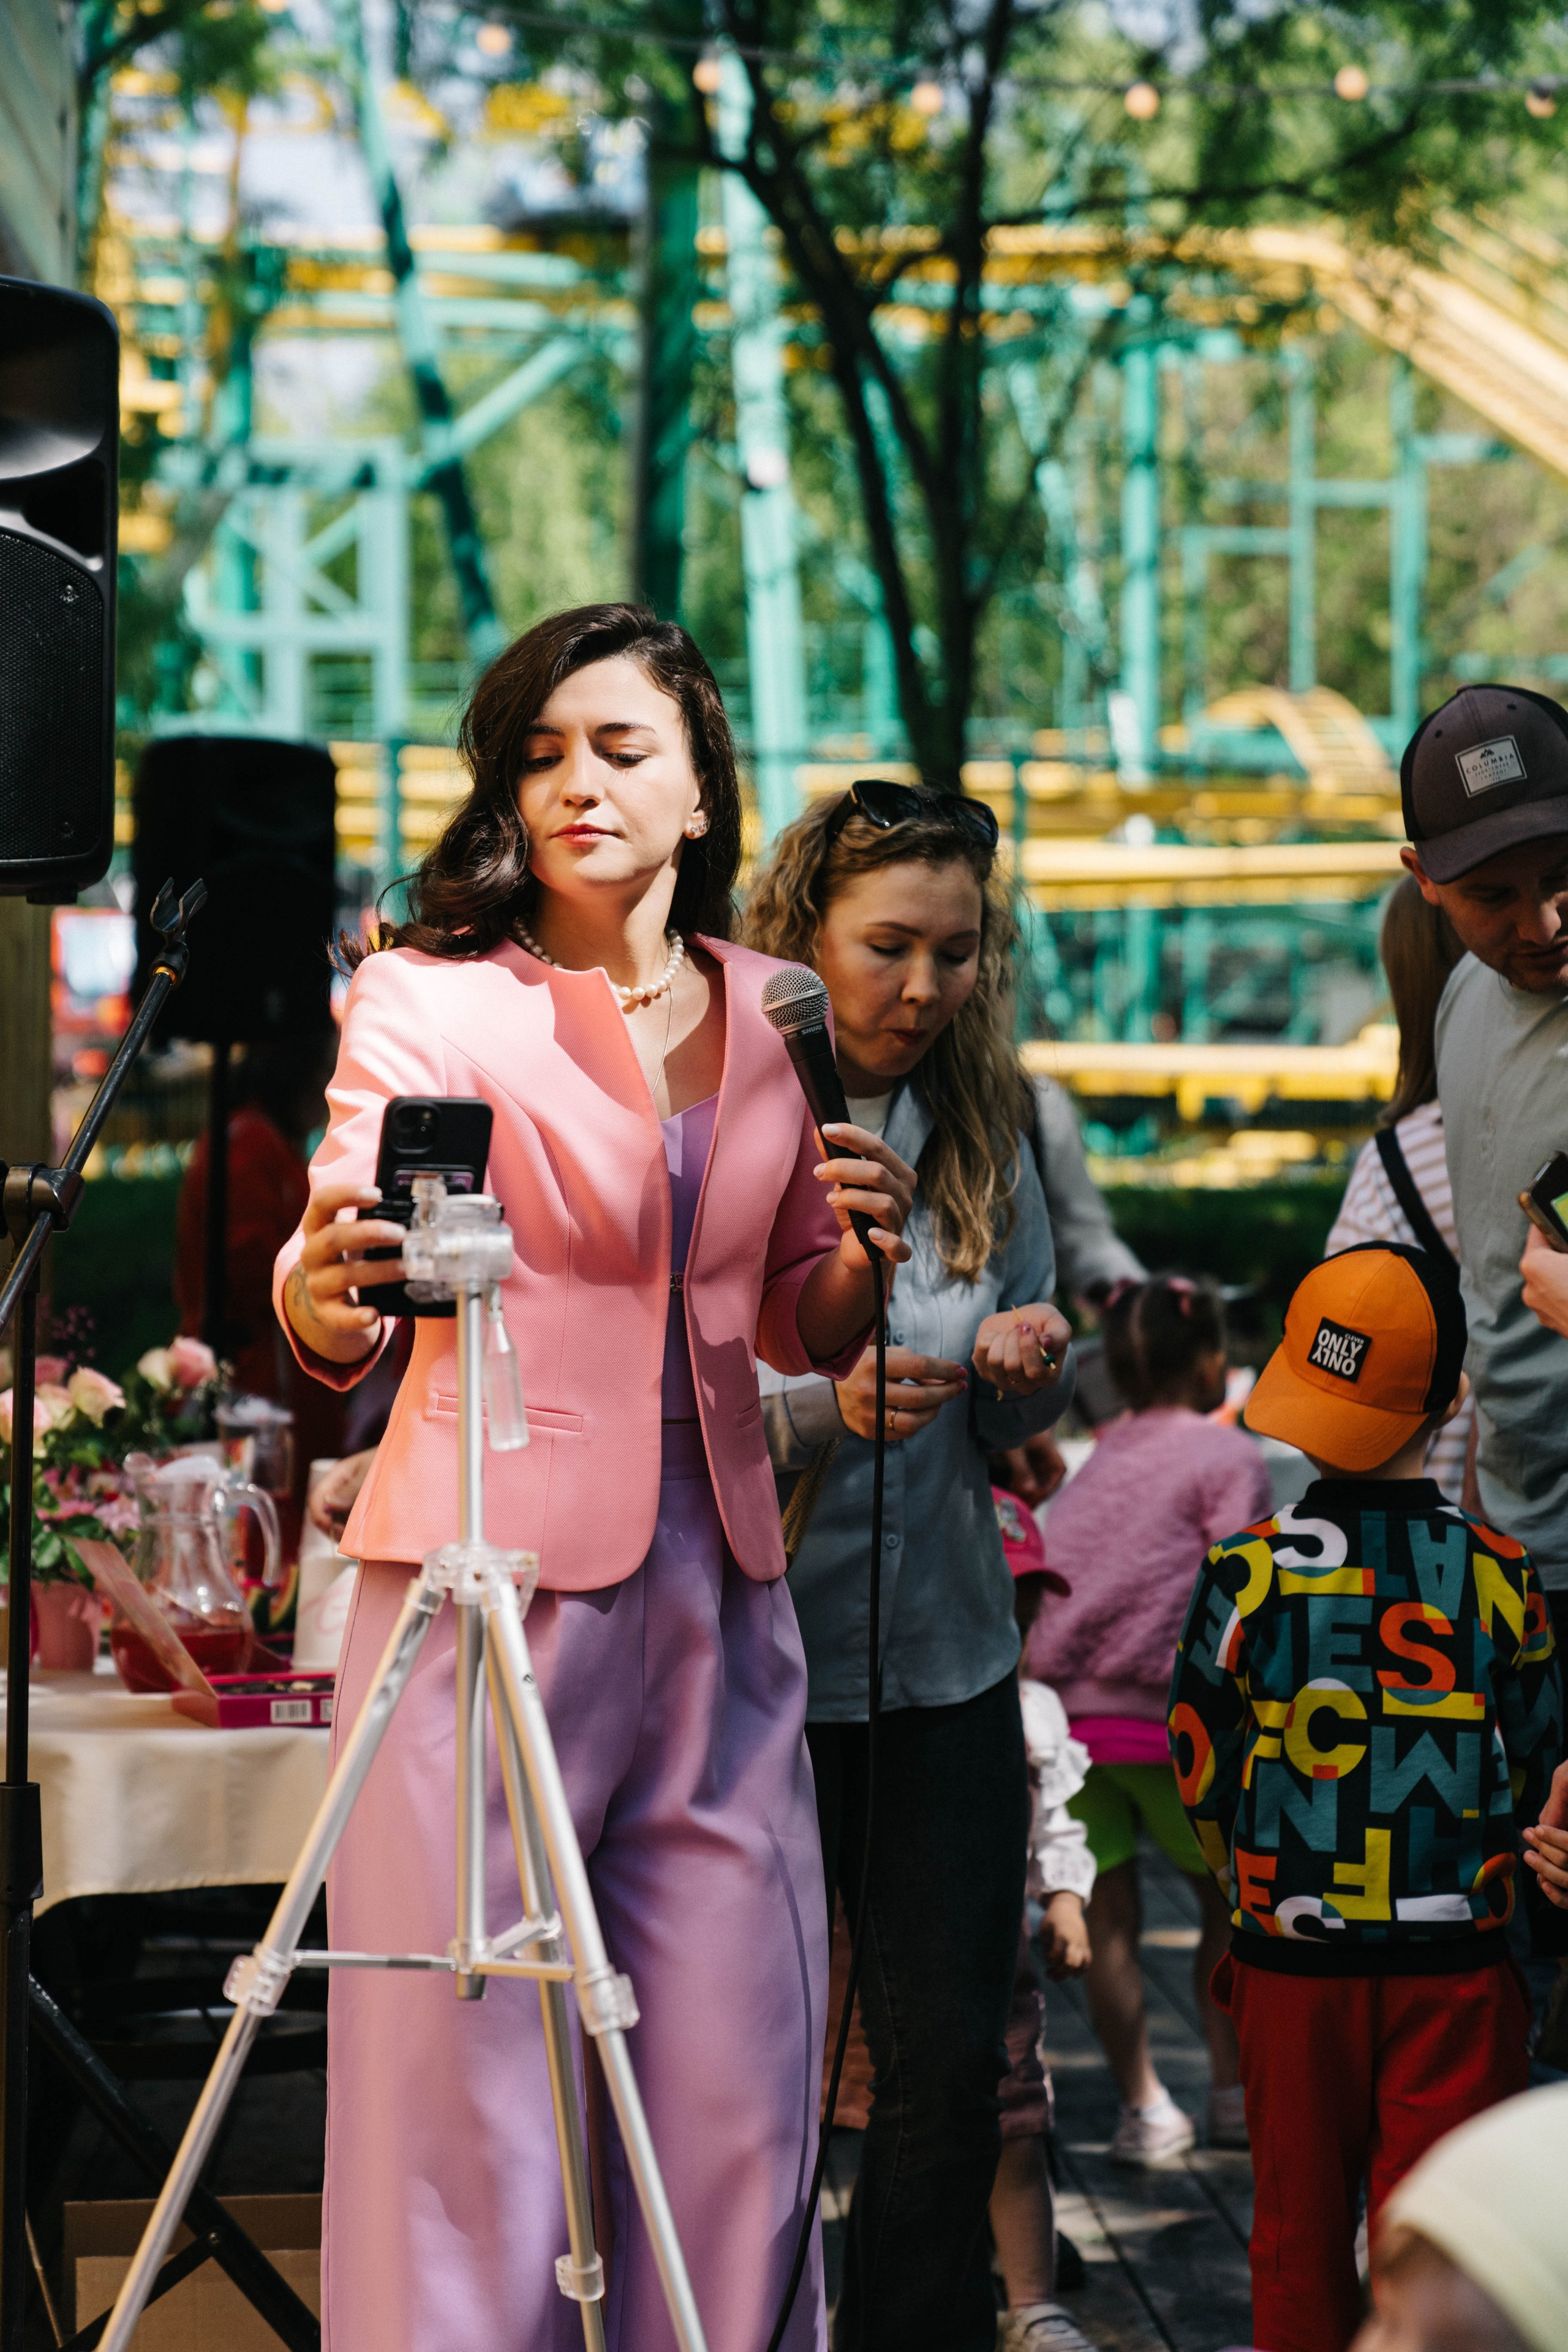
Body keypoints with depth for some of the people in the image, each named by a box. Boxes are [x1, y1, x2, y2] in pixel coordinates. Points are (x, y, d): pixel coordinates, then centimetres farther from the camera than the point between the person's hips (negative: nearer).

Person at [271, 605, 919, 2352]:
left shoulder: (769, 1014, 13)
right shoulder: (428, 995, -1)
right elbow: (343, 1280, -11)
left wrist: (863, 1248, -1)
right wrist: (323, 1293, -34)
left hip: (719, 1582, 5)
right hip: (488, 1569, -4)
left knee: (741, 2063, 5)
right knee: (467, 2066, -6)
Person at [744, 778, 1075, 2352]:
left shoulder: (986, 1132, 5)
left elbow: (1011, 1436, 12)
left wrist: (1030, 1375, -10)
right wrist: (815, 1407, -27)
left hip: (943, 1662, 4)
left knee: (951, 2067, 5)